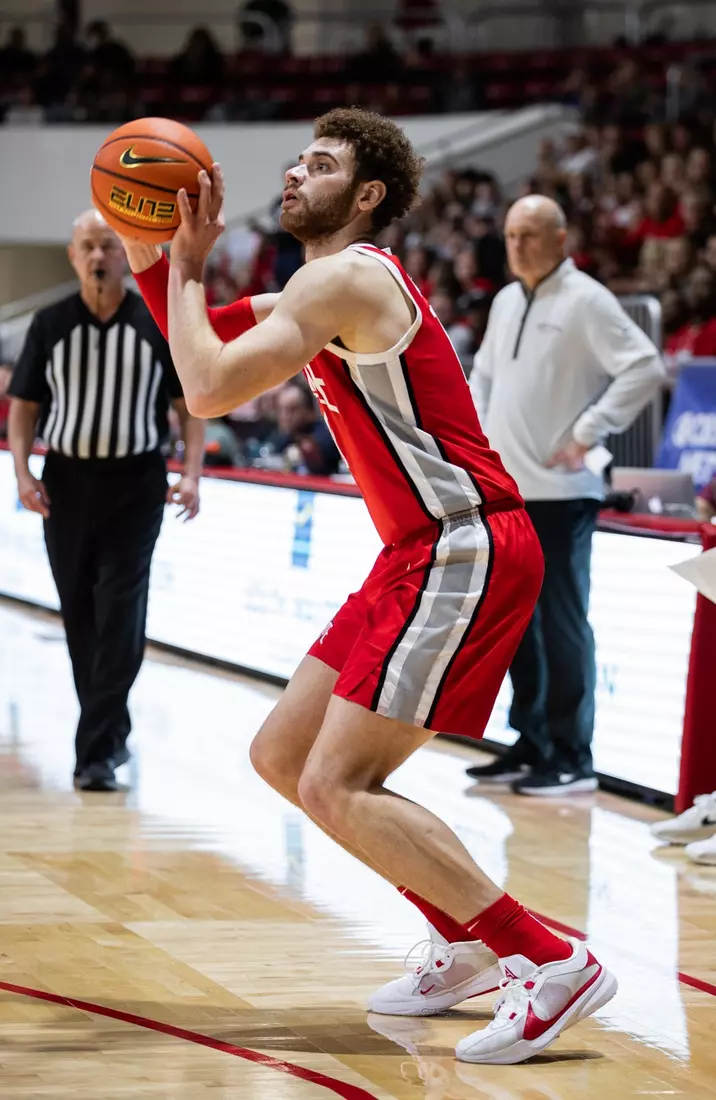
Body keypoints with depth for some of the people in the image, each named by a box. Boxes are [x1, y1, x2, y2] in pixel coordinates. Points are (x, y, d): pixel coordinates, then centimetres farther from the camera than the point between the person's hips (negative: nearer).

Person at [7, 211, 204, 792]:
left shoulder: (158, 325, -2)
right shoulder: (51, 325, 3)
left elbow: (190, 406, 2)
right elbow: (24, 405, 8)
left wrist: (192, 473, -10)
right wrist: (22, 470, -5)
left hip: (136, 486, -3)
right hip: (66, 483, 3)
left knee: (120, 618, -10)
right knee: (80, 617, 10)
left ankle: (97, 754, -11)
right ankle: (112, 729, 28)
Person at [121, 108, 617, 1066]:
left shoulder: (345, 278, -13)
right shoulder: (328, 288, 19)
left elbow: (209, 390, -20)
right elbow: (211, 345, 27)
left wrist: (186, 269, -5)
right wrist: (153, 258, 11)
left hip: (464, 550, -10)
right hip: (423, 555, 10)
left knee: (335, 787, -16)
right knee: (282, 756, 13)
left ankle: (551, 963, -17)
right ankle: (468, 944, 20)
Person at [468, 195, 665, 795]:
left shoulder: (586, 300, -9)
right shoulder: (507, 302, 15)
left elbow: (646, 368, -17)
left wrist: (587, 433, -16)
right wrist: (479, 434, 14)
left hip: (560, 493, -8)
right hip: (504, 490, 8)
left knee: (562, 625, -5)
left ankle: (572, 757, 1)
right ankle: (531, 746, 21)